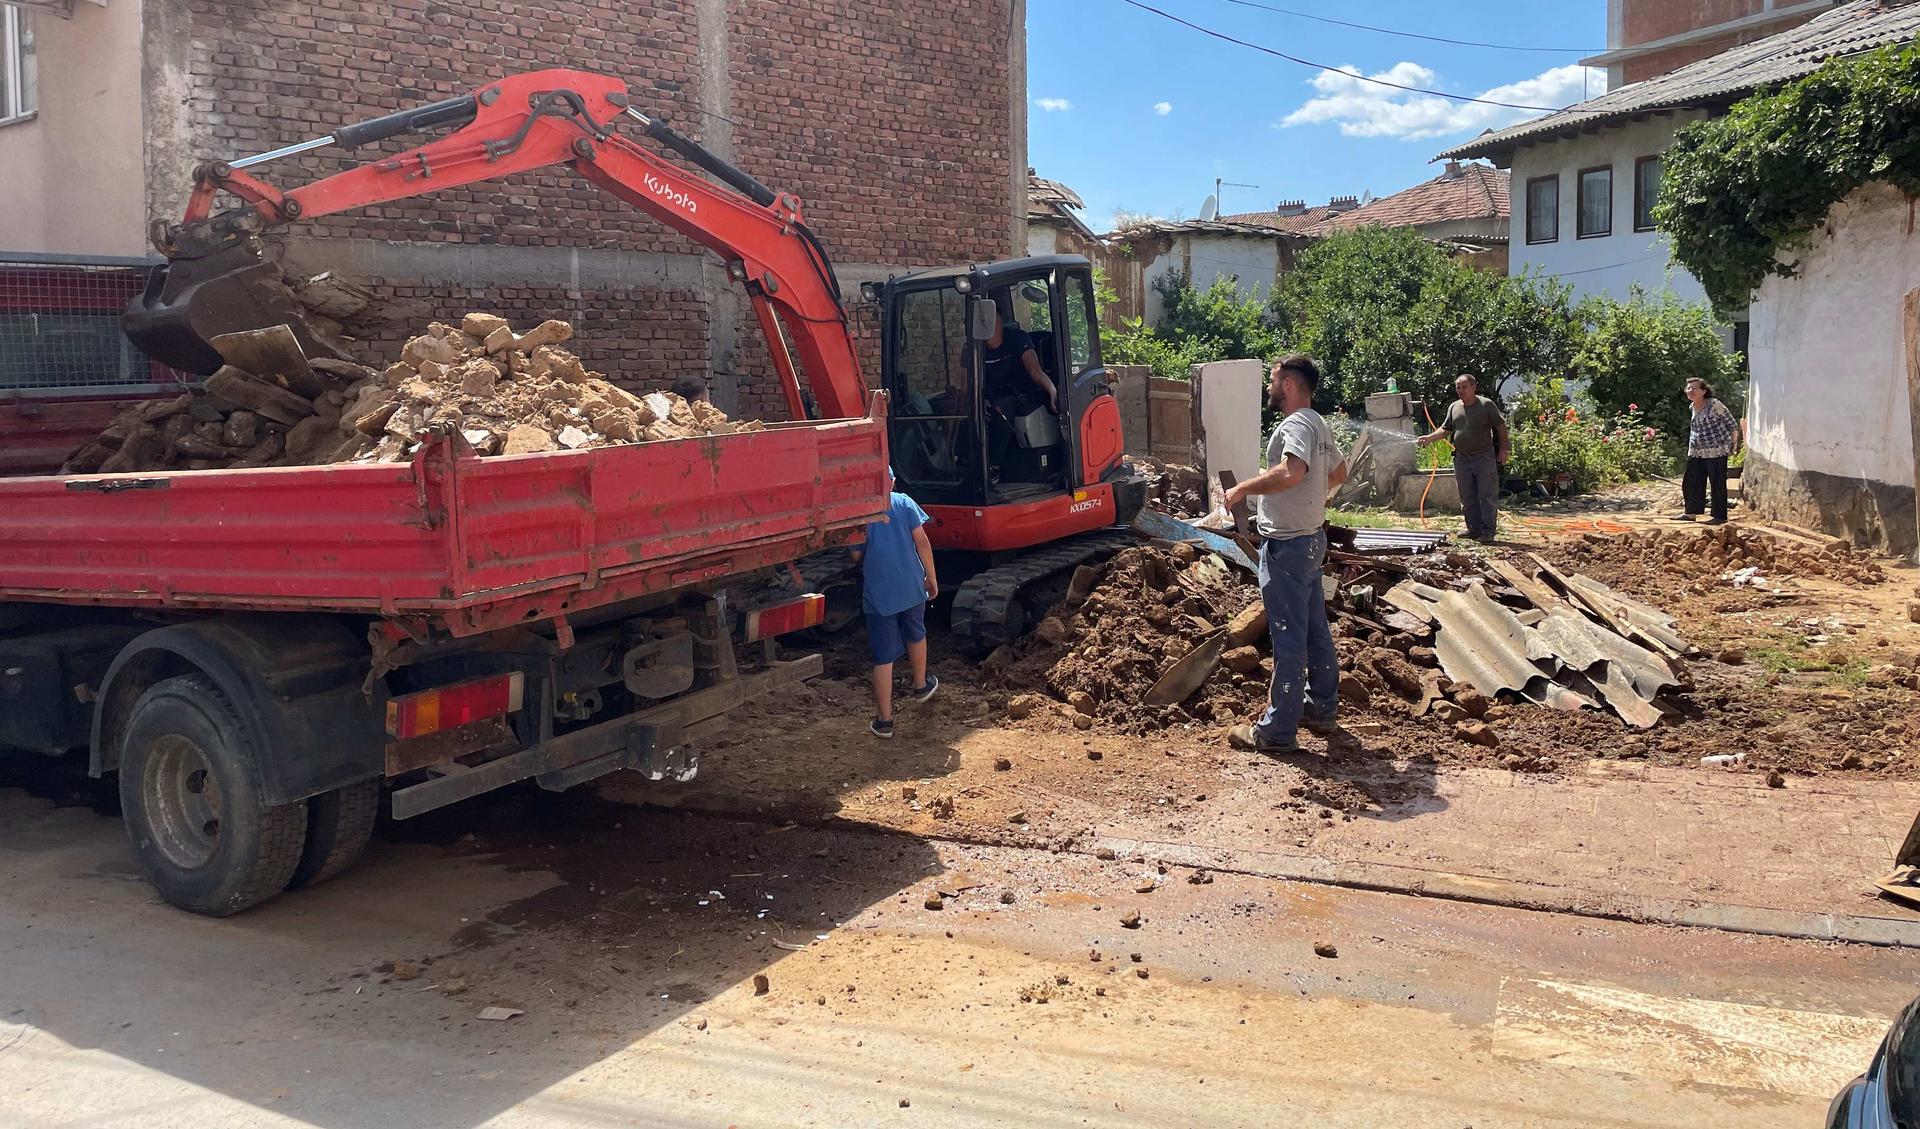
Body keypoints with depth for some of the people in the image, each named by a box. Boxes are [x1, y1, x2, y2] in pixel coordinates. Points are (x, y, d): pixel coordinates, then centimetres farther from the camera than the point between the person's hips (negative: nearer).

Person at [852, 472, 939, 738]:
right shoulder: (904, 503, -1)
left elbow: (856, 554, 1)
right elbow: (922, 541, -4)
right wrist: (931, 578, 5)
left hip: (878, 594, -2)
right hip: (912, 587, 2)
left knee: (883, 658, 2)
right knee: (915, 636, 28)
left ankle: (884, 721, 3)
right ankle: (920, 686, 49)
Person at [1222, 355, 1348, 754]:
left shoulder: (1296, 425, -18)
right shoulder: (1319, 425, 13)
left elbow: (1291, 472, -36)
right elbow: (1339, 473, 27)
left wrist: (1244, 488, -25)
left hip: (1288, 545, -10)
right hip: (1312, 538, 10)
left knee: (1288, 638, -6)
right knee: (1316, 630, 17)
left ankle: (1277, 731, -1)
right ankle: (1320, 709, 29)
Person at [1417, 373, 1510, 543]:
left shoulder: (1486, 405, -2)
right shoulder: (1454, 407, 12)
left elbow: (1501, 426, 0)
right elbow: (1445, 430, 13)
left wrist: (1503, 449, -5)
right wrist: (1429, 438, -3)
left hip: (1484, 457, -5)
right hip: (1462, 459, 5)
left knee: (1487, 496, -5)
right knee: (1468, 498, 8)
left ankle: (1488, 531, -4)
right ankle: (1474, 529, 15)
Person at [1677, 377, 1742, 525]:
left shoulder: (1715, 404, -11)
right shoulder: (1693, 407, 10)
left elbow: (1733, 425, -6)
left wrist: (1734, 445, -6)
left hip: (1716, 451, -8)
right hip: (1697, 452, 8)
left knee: (1717, 484, -1)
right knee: (1690, 483, 9)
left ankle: (1720, 516, 5)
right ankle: (1691, 513, 19)